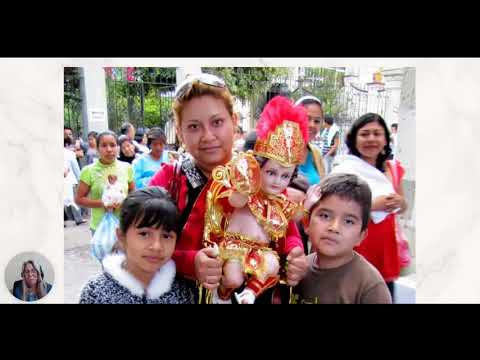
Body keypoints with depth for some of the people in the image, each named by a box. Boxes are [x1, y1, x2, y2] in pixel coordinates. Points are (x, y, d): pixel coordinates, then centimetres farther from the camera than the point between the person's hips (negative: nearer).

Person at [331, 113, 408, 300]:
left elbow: (403, 207, 18)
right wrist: (372, 205, -22)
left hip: (386, 245, 6)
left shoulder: (392, 168, 8)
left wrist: (399, 202, -4)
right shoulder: (344, 170, -11)